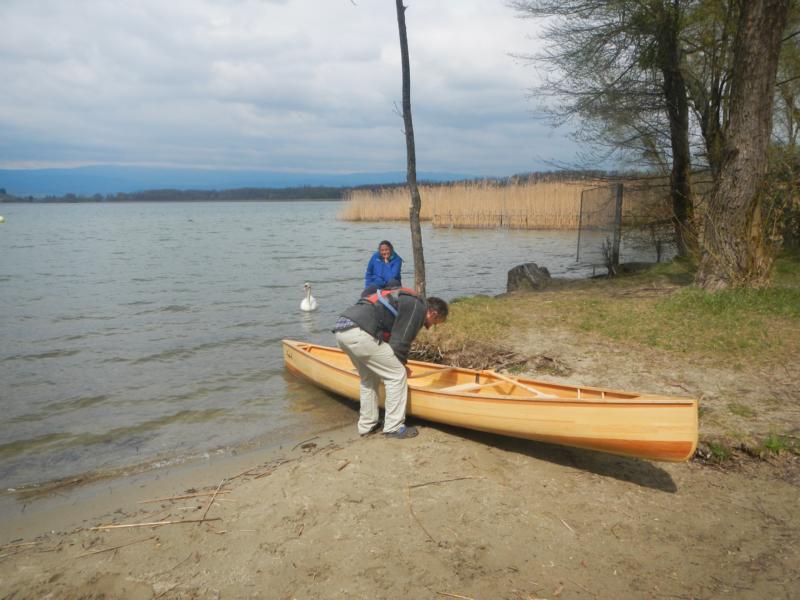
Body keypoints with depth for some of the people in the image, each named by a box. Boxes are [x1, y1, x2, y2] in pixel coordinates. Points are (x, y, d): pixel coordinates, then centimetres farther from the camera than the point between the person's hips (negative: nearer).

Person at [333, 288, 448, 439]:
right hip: (358, 332, -10)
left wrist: (400, 364, 37)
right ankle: (394, 427, 11)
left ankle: (367, 425, 33)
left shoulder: (407, 301, 30)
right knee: (397, 375, 2)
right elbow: (399, 343, -4)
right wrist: (402, 366, 14)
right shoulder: (418, 307, 1)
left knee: (369, 377, 26)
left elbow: (391, 338, 34)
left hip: (342, 328, 10)